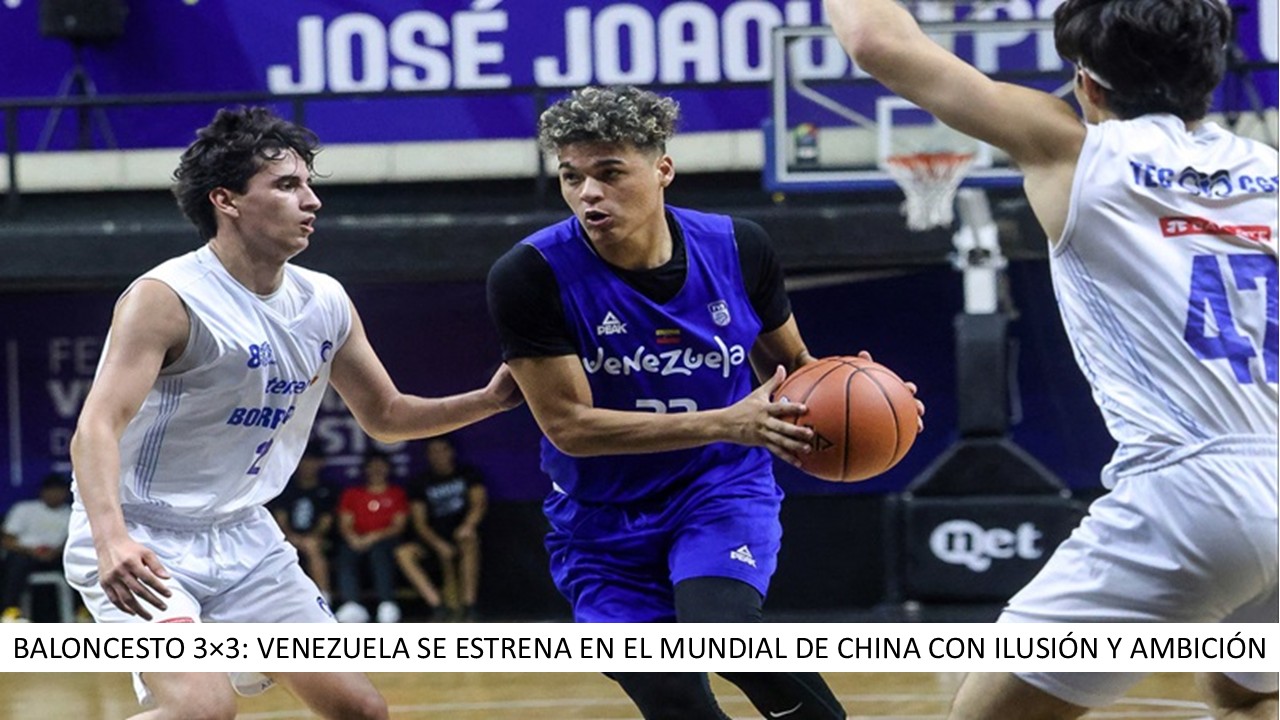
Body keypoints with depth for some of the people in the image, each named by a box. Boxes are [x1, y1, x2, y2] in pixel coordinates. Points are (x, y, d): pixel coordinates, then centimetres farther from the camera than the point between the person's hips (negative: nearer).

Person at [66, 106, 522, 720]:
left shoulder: (325, 303, 3)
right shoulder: (165, 299, -19)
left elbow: (385, 415, 17)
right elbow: (97, 427, -29)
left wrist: (488, 400, 1)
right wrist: (110, 538, -47)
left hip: (243, 537, 8)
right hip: (140, 547, -8)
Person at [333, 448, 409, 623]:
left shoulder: (397, 494, 15)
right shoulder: (352, 494, 20)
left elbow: (399, 526, 3)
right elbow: (344, 524, 10)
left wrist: (375, 537, -14)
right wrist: (353, 538, -14)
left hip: (385, 539, -2)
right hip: (357, 541, 2)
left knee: (379, 551, -38)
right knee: (345, 554, -33)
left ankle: (387, 604, -48)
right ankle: (352, 606, -46)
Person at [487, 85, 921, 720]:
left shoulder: (736, 248, -8)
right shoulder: (529, 278, -18)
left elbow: (792, 369, 8)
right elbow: (568, 424, -21)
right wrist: (726, 423, -28)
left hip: (723, 491, 0)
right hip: (604, 523, 0)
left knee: (720, 628, -30)